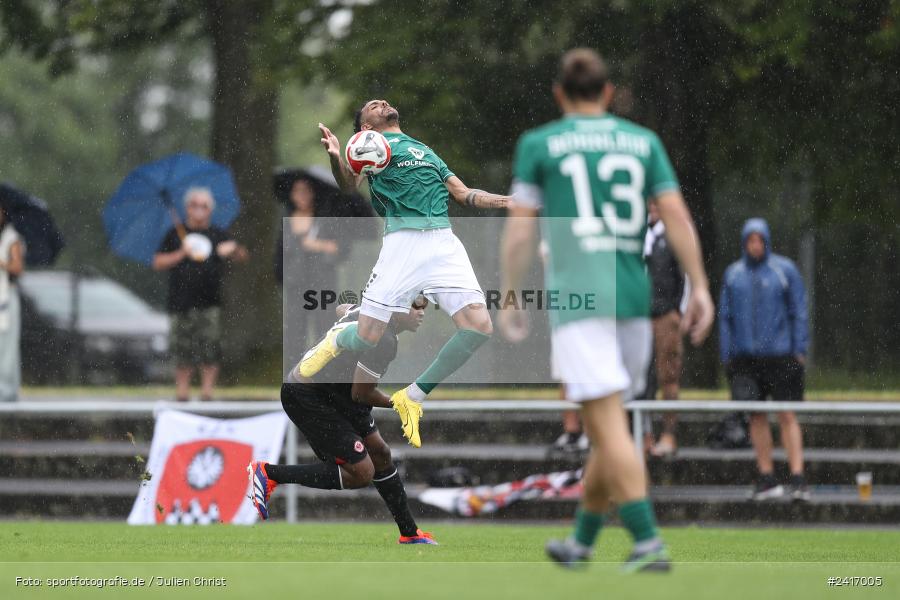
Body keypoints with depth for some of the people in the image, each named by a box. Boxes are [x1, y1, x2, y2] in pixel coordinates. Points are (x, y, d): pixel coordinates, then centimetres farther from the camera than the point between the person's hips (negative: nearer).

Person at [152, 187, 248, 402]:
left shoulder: (218, 235, 13)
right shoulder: (176, 235, 10)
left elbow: (242, 257, 11)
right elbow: (157, 263, 7)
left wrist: (234, 249, -11)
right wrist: (181, 254, -7)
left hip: (210, 303, 0)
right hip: (181, 302, 0)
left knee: (210, 352, -8)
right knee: (182, 354, 0)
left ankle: (207, 391, -5)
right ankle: (181, 393, 7)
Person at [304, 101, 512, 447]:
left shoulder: (426, 151, 30)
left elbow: (463, 195, 28)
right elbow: (350, 185, 1)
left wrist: (511, 201, 16)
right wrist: (335, 158, -21)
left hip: (445, 242, 4)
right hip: (403, 237, -4)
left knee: (479, 326, -15)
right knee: (367, 338, -10)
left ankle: (412, 398, 0)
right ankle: (335, 342, 30)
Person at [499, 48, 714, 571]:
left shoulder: (538, 145, 5)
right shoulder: (643, 141, 13)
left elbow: (519, 230, 2)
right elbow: (677, 216, 4)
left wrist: (509, 298, 9)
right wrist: (700, 288, 3)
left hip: (577, 297, -4)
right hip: (634, 295, 4)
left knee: (608, 424, -10)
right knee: (609, 425, 16)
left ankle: (649, 543, -23)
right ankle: (582, 542, 27)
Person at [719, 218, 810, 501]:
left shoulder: (785, 270, 1)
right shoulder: (733, 274, 9)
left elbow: (799, 312, 1)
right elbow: (725, 316, 11)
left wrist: (800, 350, -5)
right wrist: (727, 355, 5)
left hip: (780, 354, -3)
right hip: (745, 357, 3)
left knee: (787, 416, -7)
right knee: (756, 417, 5)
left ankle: (798, 478, -9)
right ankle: (766, 478, 11)